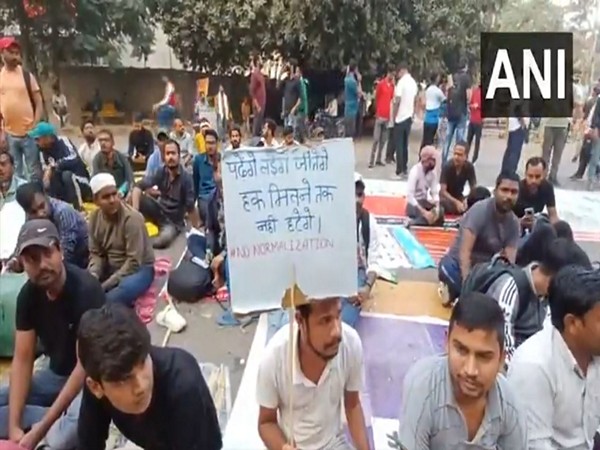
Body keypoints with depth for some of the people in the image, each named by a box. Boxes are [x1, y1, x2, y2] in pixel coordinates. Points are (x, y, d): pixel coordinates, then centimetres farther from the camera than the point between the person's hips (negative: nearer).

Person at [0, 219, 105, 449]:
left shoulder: (86, 290, -26)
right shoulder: (28, 294, -6)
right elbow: (22, 359, -3)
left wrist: (41, 428, -24)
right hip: (56, 373, 7)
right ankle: (61, 418, -7)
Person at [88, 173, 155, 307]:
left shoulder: (132, 218, -23)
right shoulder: (94, 217, -5)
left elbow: (134, 262, -23)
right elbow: (96, 253, 1)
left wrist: (106, 285, -24)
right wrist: (93, 277, -19)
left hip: (138, 269, -6)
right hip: (111, 267, 6)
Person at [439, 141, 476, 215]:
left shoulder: (470, 167, -16)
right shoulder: (447, 166, -23)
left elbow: (473, 189, -11)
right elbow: (443, 191, -24)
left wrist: (467, 200, -31)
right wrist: (456, 202, -36)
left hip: (459, 196, 4)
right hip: (446, 196, -3)